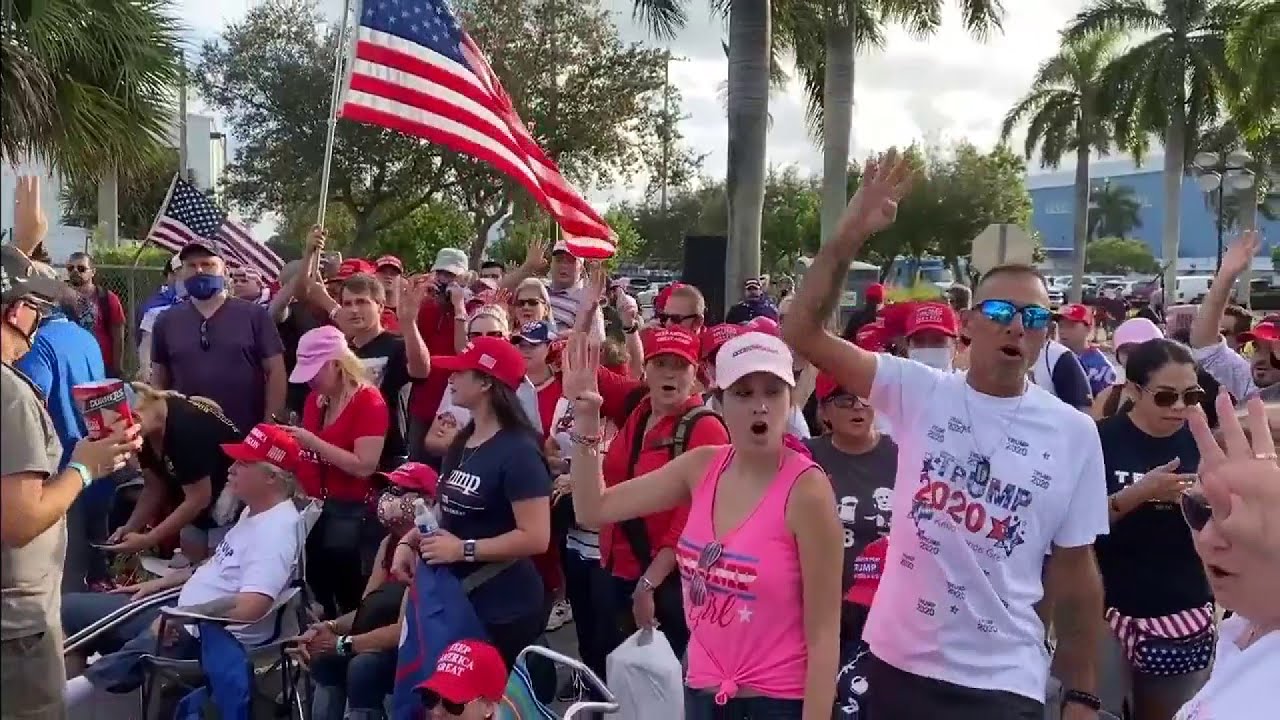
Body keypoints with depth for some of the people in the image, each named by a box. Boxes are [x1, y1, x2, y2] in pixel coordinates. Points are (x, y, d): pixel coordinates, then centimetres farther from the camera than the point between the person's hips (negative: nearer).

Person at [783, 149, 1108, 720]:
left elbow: (1074, 570, 3)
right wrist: (848, 235, -19)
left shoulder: (1074, 433, -3)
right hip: (898, 662, 1)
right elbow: (803, 333, -9)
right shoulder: (918, 392, -4)